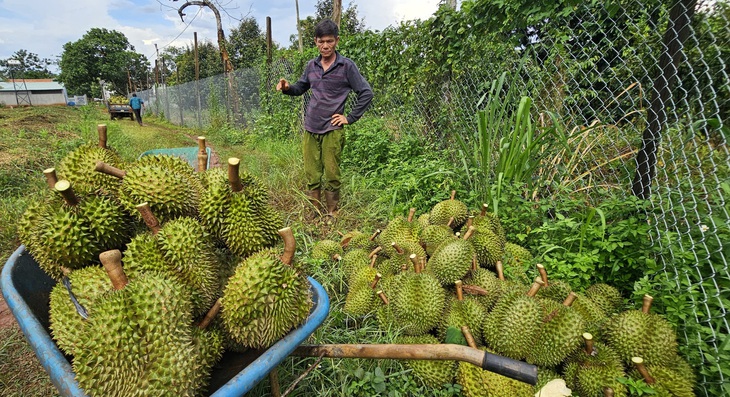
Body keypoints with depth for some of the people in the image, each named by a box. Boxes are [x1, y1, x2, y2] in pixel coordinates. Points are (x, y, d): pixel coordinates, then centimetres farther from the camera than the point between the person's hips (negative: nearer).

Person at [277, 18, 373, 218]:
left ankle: (332, 214, 17)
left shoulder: (347, 66, -4)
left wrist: (350, 118, -4)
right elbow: (300, 88, 22)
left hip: (332, 130, -4)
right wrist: (287, 88, -1)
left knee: (331, 175, 1)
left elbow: (366, 93, -4)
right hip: (310, 128, 4)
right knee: (312, 175, 8)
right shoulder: (311, 65, 9)